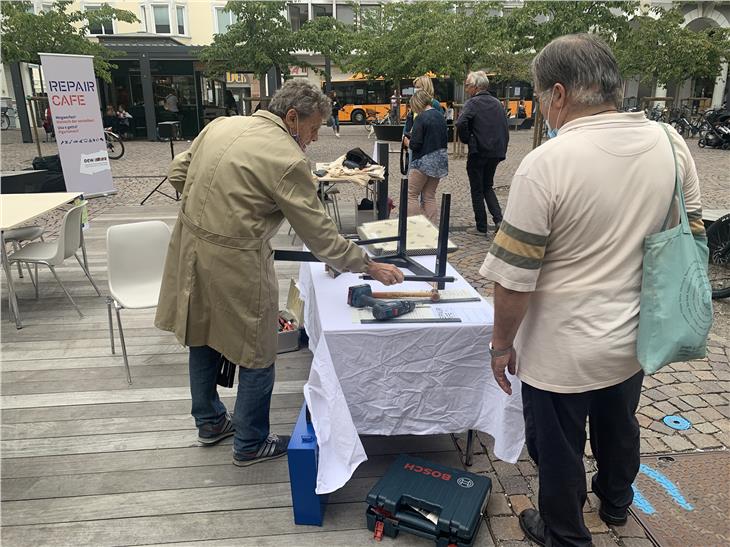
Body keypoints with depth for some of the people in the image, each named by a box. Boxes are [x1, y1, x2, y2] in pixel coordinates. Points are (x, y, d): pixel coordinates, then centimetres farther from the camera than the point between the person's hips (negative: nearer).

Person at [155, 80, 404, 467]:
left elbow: (177, 171, 14)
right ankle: (250, 445, 28)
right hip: (234, 262, -8)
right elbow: (320, 234, -15)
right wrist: (369, 267, -6)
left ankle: (209, 421, 44)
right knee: (256, 356, 11)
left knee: (203, 338, 23)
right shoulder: (288, 160, -18)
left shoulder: (221, 124, 5)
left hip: (190, 244, 9)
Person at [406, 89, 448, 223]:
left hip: (424, 161, -8)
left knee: (411, 195, 1)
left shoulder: (421, 118, -14)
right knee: (430, 196, 13)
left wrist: (408, 143, 3)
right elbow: (445, 139, 15)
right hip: (440, 160, 8)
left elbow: (415, 144, -16)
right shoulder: (440, 116, 9)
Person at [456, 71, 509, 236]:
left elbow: (461, 123, -28)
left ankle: (481, 227, 11)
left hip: (478, 152, -6)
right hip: (496, 152, 6)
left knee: (477, 190, 6)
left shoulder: (472, 103, -10)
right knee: (488, 187, 20)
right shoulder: (497, 103, 10)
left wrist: (466, 139, -11)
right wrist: (502, 148, 16)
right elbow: (505, 128, 12)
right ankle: (498, 219, 4)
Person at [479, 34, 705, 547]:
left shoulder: (547, 163, -25)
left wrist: (502, 344, -7)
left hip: (563, 353, -6)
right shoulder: (670, 143, -6)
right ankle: (616, 500, 57)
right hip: (636, 340, 7)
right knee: (619, 427, 30)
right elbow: (691, 238, 6)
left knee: (559, 451, 17)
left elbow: (514, 277, -22)